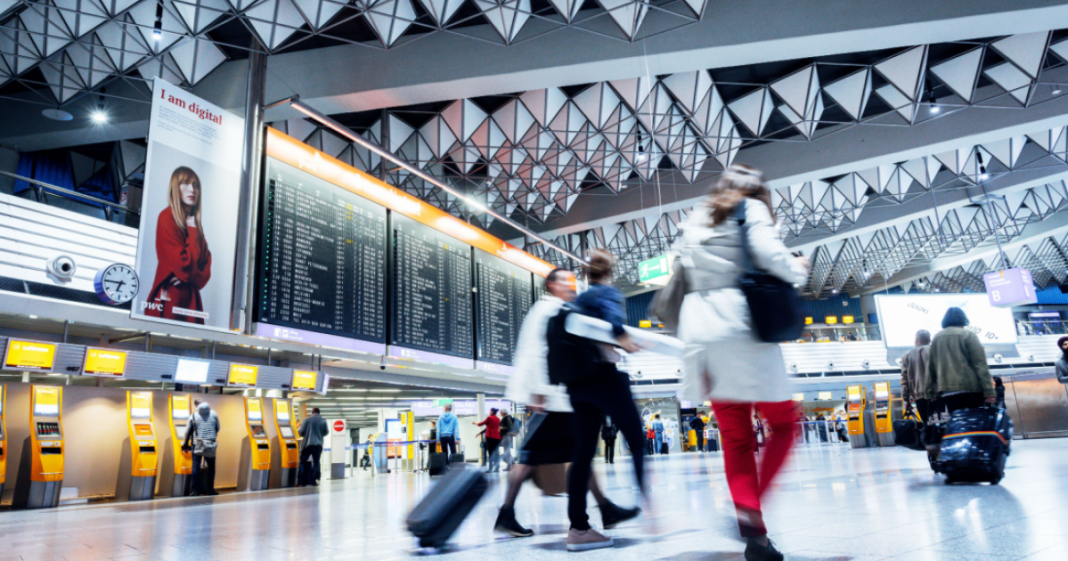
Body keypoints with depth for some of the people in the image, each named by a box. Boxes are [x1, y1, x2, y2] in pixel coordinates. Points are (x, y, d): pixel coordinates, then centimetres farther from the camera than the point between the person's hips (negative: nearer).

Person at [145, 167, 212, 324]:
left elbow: (206, 268, 8)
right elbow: (184, 267, -17)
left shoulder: (195, 222, 12)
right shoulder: (167, 218, -9)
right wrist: (193, 232, -8)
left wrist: (193, 278, -12)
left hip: (191, 300, 7)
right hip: (169, 300, -6)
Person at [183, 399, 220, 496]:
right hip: (211, 445, 1)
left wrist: (186, 444, 15)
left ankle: (196, 490, 2)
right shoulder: (213, 414, 2)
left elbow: (188, 431, 3)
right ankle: (210, 489, 12)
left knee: (196, 466, 4)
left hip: (198, 445, -1)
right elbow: (218, 428, 11)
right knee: (211, 467, 10)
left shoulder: (193, 416, -1)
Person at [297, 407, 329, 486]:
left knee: (302, 461, 7)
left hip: (307, 443, -1)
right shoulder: (323, 420, 4)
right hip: (318, 444, 1)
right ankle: (312, 480, 2)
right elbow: (326, 432, 7)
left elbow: (301, 431, -2)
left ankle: (301, 481, -1)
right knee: (316, 462, 12)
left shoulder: (307, 420, 1)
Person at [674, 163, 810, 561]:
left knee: (735, 438, 8)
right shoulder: (752, 209, 7)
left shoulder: (693, 222, 24)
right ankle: (751, 509, -9)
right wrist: (799, 270, 8)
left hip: (700, 331, 6)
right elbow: (769, 255, -9)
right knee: (783, 422, 7)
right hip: (742, 328, -5)